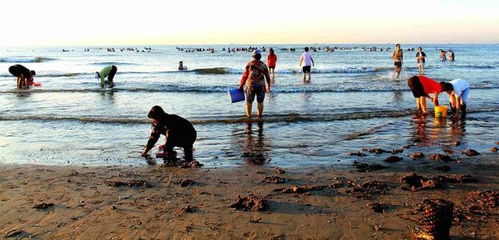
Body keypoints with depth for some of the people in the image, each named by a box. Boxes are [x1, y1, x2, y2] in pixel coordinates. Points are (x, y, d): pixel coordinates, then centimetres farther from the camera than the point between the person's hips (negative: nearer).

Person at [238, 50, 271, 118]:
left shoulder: (249, 64, -2)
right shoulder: (263, 65, 1)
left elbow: (244, 76, -4)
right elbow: (267, 76, 5)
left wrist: (241, 86, 4)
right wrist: (268, 86, 18)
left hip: (251, 85, -1)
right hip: (261, 86, 1)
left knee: (249, 101, 10)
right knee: (260, 102, 14)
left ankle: (249, 115, 12)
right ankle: (260, 115, 20)